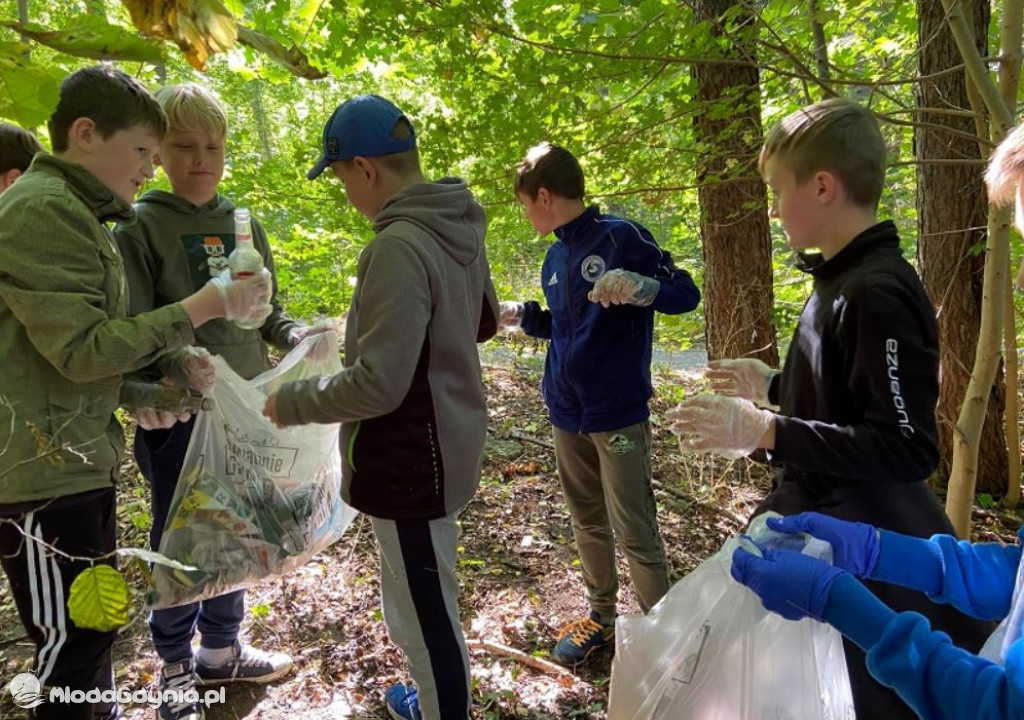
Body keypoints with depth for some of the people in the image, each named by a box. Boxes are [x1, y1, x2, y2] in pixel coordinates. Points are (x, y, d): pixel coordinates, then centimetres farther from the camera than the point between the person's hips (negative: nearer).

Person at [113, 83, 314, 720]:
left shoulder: (244, 226, 7)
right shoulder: (141, 227, -7)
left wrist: (299, 334, -9)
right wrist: (175, 359, -31)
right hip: (181, 416, -4)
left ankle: (221, 650, 37)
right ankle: (177, 668, 30)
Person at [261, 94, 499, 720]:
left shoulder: (398, 247, -24)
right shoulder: (460, 230, 4)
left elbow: (378, 385, -26)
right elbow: (484, 322, 18)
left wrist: (291, 403, -10)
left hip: (411, 462, -10)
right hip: (447, 448, 10)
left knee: (425, 613, 7)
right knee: (426, 602, 26)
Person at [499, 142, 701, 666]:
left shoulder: (619, 237, -11)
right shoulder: (555, 257, 12)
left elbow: (686, 293, -14)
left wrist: (639, 286, -32)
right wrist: (521, 315, 10)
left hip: (618, 414, -7)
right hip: (566, 413, 8)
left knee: (635, 533, -1)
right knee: (587, 523, 17)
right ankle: (601, 617, 33)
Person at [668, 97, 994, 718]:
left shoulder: (879, 293, -25)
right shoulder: (841, 278, 5)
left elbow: (910, 448, -28)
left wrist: (765, 432, -31)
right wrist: (772, 386, 19)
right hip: (820, 521, 10)